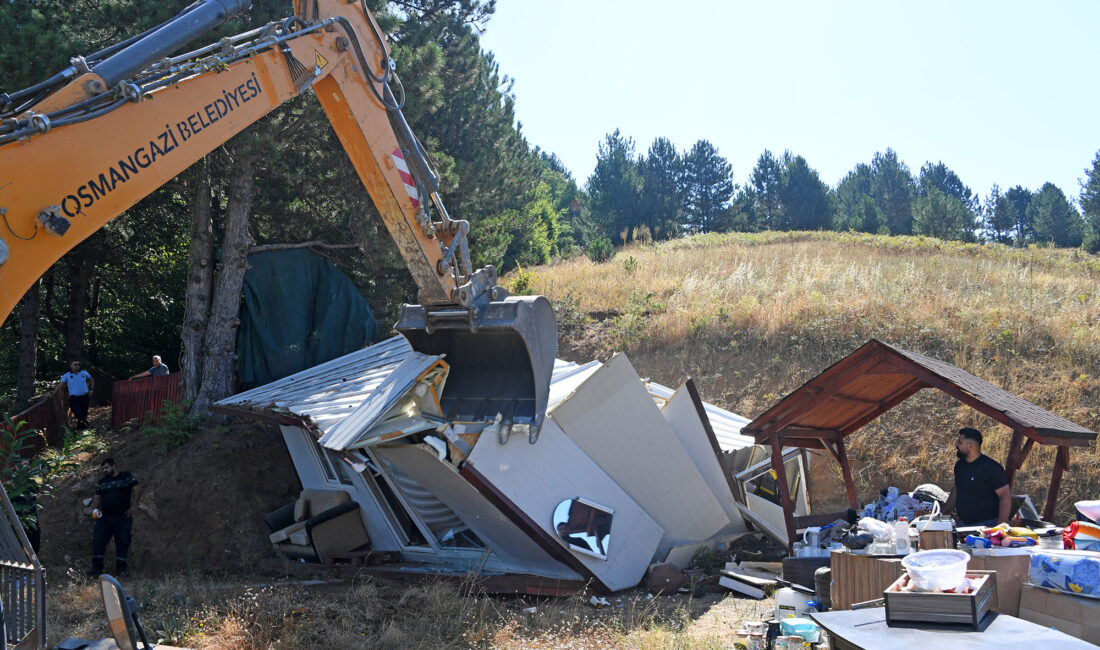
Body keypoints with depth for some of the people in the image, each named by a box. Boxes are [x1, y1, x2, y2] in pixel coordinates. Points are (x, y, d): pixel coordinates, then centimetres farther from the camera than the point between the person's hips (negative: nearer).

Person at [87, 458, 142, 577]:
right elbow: (97, 497, 19)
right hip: (104, 517, 4)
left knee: (123, 542, 0)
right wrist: (94, 509, -1)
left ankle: (121, 567, 12)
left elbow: (137, 489, -5)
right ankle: (97, 567, 8)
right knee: (98, 540, -3)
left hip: (123, 518, -4)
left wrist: (133, 506, -12)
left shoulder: (127, 477, 1)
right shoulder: (102, 481, 17)